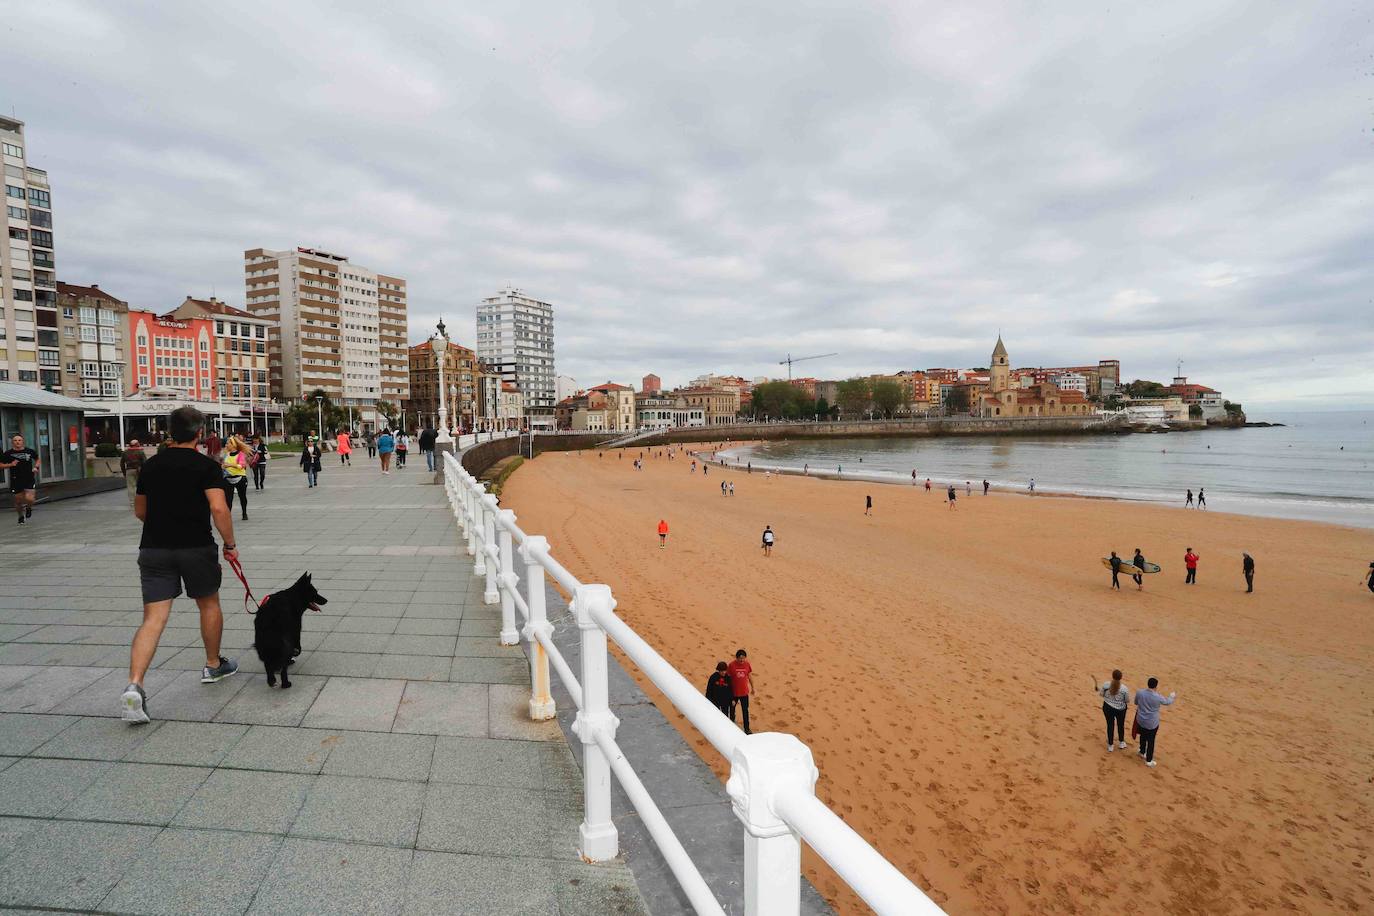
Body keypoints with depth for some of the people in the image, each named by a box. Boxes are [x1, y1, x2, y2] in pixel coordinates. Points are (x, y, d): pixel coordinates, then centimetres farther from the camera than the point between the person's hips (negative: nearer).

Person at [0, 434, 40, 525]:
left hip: (29, 479, -1)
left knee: (29, 499, -15)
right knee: (18, 501, 10)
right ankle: (21, 516, 36)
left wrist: (36, 467, 0)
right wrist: (10, 464, -13)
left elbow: (37, 460, 17)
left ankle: (28, 508, 22)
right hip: (16, 480, 1)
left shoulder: (30, 451, 0)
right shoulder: (8, 454, -2)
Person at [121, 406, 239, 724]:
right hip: (196, 548, -3)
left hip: (153, 550, 4)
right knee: (209, 604, 18)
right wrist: (230, 544, -8)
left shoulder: (150, 465, 8)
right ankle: (213, 665, 33)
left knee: (153, 619, 0)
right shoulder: (206, 466, -8)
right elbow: (219, 509, -18)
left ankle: (134, 686, -16)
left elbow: (139, 511, 18)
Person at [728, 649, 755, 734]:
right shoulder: (731, 665, -17)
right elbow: (728, 678, -8)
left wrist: (752, 687, 14)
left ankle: (747, 729, 17)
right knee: (732, 709, 17)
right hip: (734, 692, -1)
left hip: (744, 692, 1)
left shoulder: (747, 664, -8)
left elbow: (750, 676, 6)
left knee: (745, 710, 6)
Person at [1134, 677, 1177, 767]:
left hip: (1141, 721, 3)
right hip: (1152, 723, -3)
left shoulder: (1139, 693, -15)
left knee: (1143, 737, 27)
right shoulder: (1158, 697, -23)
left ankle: (1142, 752, 47)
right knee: (1151, 741, 12)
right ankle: (1149, 761, 23)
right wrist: (1172, 696, 22)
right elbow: (1167, 702, 1)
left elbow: (1136, 703, 5)